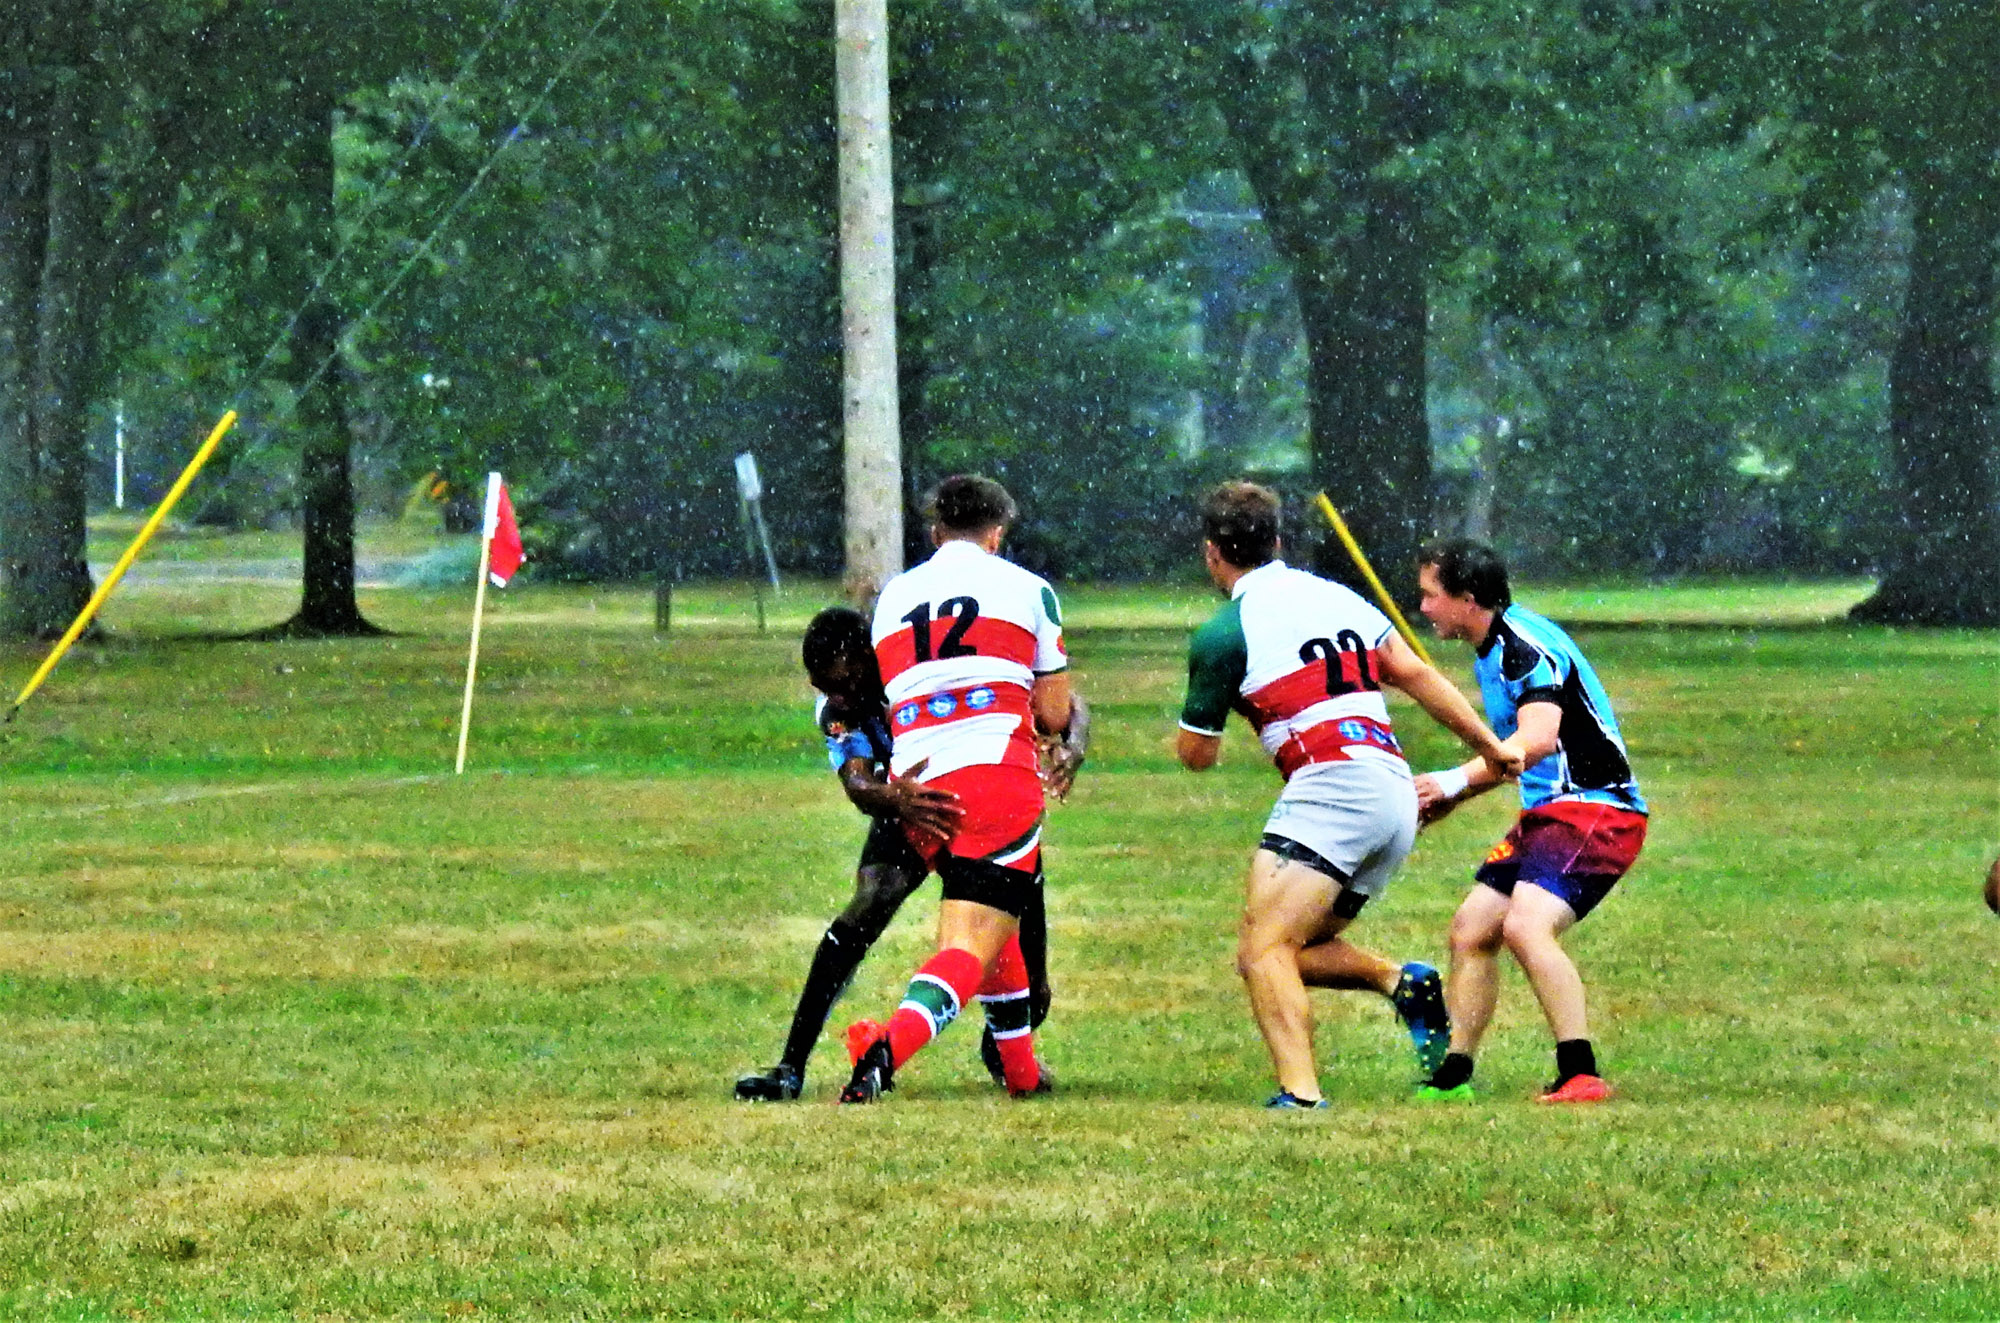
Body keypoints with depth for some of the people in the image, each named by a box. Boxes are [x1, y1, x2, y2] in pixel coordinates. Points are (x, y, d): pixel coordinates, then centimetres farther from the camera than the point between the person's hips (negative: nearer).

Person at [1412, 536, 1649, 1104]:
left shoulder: (1525, 646, -17)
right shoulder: (1491, 649, 16)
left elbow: (1538, 739, -32)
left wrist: (1458, 780, -35)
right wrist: (1453, 797, 20)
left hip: (1594, 810, -11)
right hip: (1546, 814, 11)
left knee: (1526, 926, -28)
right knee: (1470, 931, 11)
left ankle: (1581, 1075, -29)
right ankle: (1453, 1075, 19)